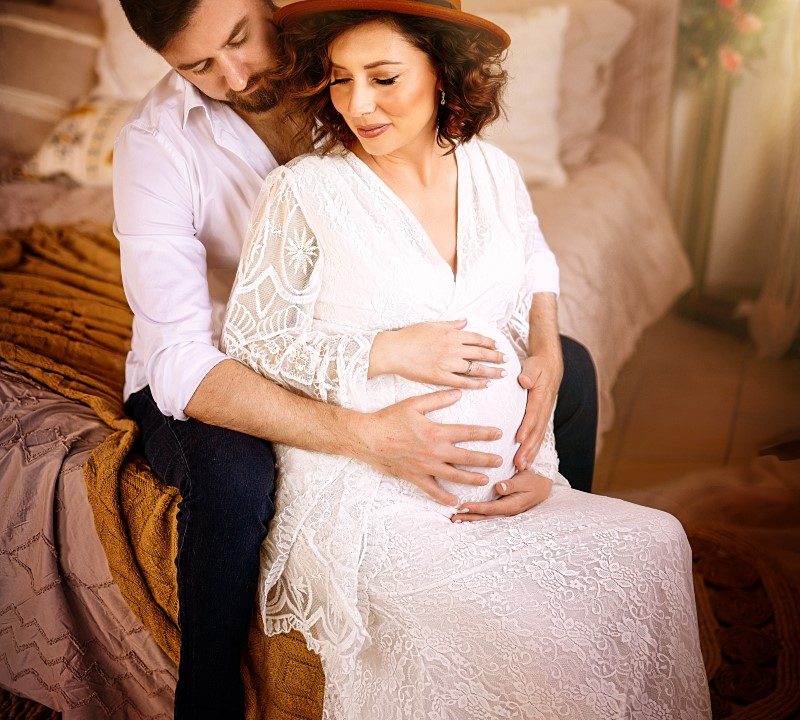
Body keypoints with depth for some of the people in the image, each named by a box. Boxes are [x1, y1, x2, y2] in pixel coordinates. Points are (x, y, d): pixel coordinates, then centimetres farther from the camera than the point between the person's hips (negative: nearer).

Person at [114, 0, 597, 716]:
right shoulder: (157, 142, -23)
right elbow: (180, 362, -33)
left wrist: (546, 351, -23)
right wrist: (367, 437, -44)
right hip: (205, 380, -4)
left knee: (574, 370, -4)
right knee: (237, 474, -40)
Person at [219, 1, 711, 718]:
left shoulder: (495, 174, 8)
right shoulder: (306, 189, -6)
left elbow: (534, 339, 13)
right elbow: (247, 343, -2)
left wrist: (538, 465, 1)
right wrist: (388, 352, -14)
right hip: (366, 492, -4)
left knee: (657, 545, -16)